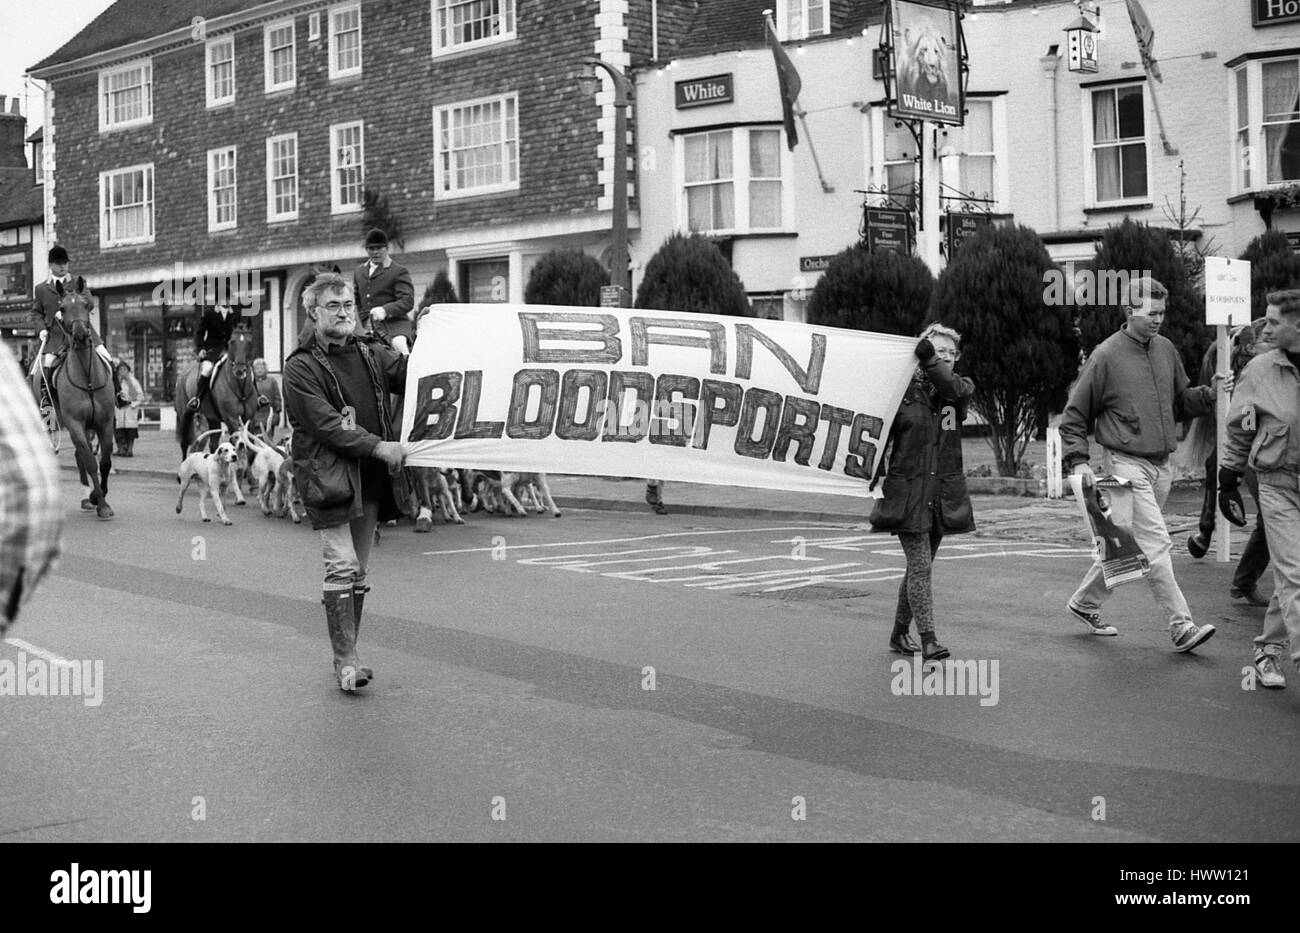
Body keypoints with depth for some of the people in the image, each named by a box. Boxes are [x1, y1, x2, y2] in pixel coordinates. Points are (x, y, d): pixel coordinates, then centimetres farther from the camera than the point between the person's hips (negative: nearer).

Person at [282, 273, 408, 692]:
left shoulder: (371, 356, 15)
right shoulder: (300, 368, -5)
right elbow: (323, 423, -14)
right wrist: (377, 447, -20)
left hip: (370, 480, 6)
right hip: (329, 477, -6)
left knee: (359, 571, 10)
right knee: (342, 567, -13)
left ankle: (348, 653, 17)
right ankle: (346, 661, -11)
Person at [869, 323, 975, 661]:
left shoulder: (959, 390, 7)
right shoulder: (902, 389, -1)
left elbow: (957, 387, -18)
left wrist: (929, 359, -27)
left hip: (943, 491, 4)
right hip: (907, 490, -4)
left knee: (920, 565, 12)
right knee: (920, 564, -11)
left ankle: (899, 633, 24)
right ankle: (928, 639, -12)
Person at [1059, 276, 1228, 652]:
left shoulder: (1166, 349, 10)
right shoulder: (1106, 356, -8)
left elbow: (1181, 402, 20)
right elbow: (1074, 416, -3)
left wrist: (1210, 393, 1)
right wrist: (1078, 461, -13)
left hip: (1162, 466, 7)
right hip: (1126, 465, -7)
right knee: (1155, 544, -12)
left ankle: (1084, 603, 31)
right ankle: (1181, 626, -10)